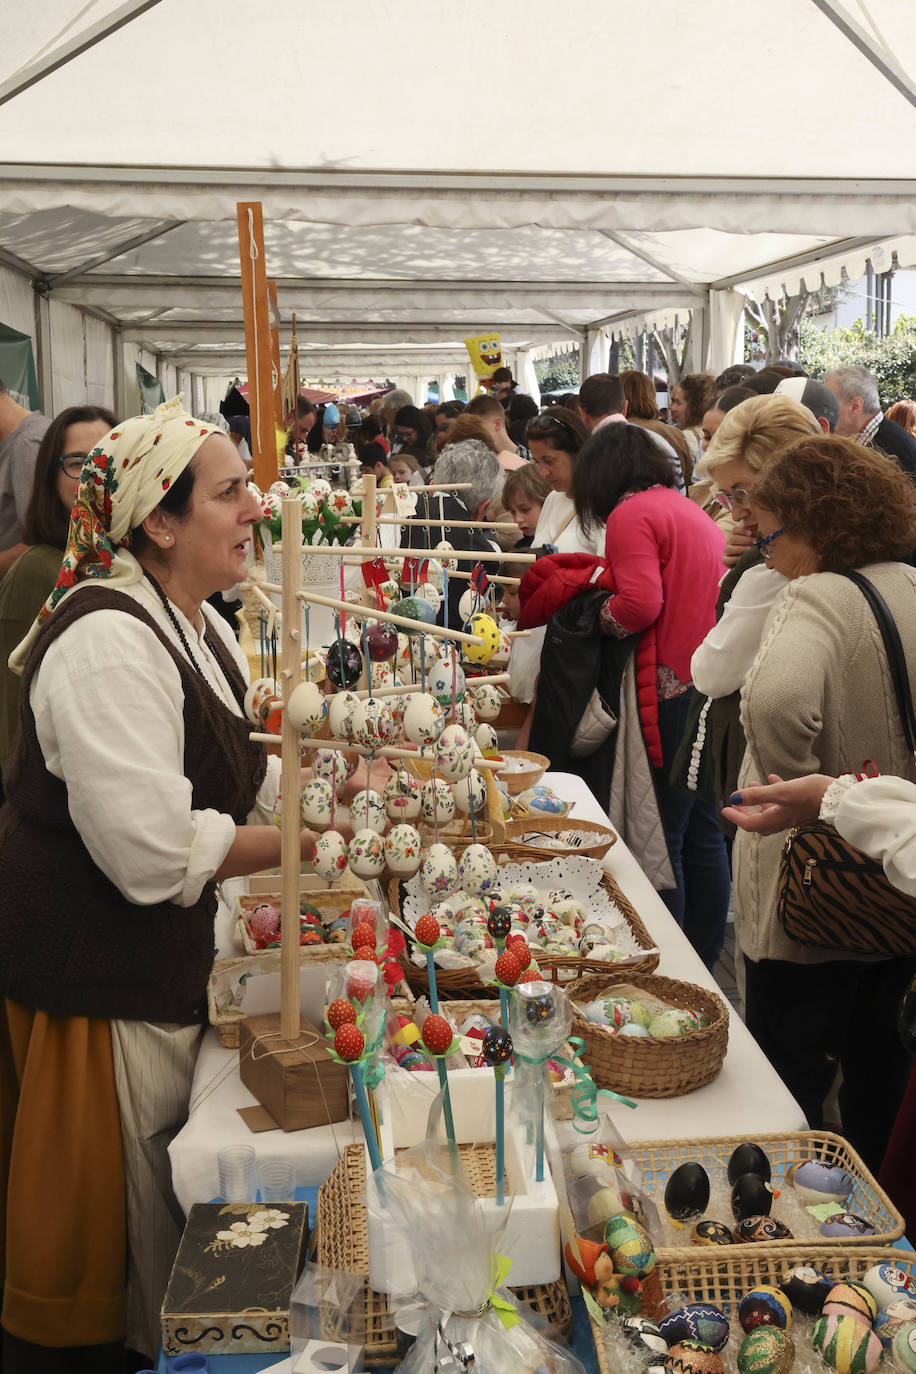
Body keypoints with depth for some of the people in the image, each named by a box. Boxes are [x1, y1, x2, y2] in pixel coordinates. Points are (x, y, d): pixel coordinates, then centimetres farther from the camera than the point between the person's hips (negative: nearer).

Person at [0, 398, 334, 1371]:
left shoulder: (196, 626, 8)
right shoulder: (108, 642, -25)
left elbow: (227, 775, 16)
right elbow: (153, 850, -29)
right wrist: (304, 840, -20)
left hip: (155, 960, 9)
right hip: (90, 978, -9)